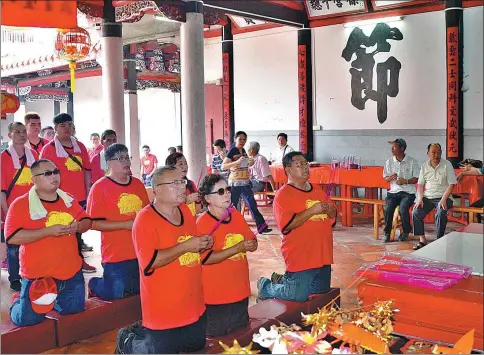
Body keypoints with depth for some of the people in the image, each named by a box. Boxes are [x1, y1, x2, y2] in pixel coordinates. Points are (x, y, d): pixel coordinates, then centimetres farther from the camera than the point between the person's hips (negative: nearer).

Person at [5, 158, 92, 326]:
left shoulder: (68, 199, 5)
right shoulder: (21, 204, -12)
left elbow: (87, 221, 12)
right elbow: (13, 237, -20)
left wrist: (77, 226, -12)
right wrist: (49, 231, -26)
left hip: (71, 272, 5)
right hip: (37, 275, -4)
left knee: (74, 309, 14)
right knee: (28, 319, -2)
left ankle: (49, 299, 43)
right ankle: (18, 302, 33)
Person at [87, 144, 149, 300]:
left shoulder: (138, 184, 8)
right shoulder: (100, 187, -10)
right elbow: (94, 223, -14)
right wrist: (126, 224, -18)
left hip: (141, 253, 6)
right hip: (116, 257, -6)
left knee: (140, 292, 16)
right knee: (115, 296, 3)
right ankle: (94, 284, 33)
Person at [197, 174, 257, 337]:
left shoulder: (237, 215, 5)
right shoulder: (203, 223, -14)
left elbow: (252, 242, 14)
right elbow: (205, 259, -21)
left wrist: (251, 245, -10)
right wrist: (237, 248, -24)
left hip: (241, 293, 6)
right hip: (216, 299, -6)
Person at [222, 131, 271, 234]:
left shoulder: (243, 151, 12)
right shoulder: (232, 151, -8)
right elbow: (223, 166, -16)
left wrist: (250, 163, 6)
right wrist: (237, 162, -26)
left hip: (245, 182, 6)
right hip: (235, 183, -6)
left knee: (252, 204, 2)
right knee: (232, 206, 2)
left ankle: (261, 226, 1)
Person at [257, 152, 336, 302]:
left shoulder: (318, 190, 11)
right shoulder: (283, 194, -12)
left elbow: (333, 214, 18)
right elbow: (287, 224, -22)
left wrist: (329, 210, -6)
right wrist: (312, 210, -24)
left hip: (323, 255, 8)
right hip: (300, 258, -8)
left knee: (322, 291, 20)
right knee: (298, 296, -5)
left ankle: (282, 281, 35)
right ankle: (266, 286, 22)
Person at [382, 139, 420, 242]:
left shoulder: (412, 162, 0)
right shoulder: (389, 162, 9)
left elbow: (417, 178, 0)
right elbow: (385, 178, 12)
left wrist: (406, 181, -17)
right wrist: (391, 177, -12)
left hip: (408, 192, -3)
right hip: (394, 191, 3)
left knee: (403, 209, -27)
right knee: (388, 209, -24)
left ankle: (406, 231, 0)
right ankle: (387, 233, -6)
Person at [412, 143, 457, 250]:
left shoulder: (447, 165, -3)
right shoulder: (424, 166, 8)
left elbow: (451, 184, -6)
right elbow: (420, 185, 10)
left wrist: (443, 199, -18)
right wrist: (419, 199, -6)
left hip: (442, 197, -3)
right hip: (427, 197, 4)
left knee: (440, 214, -32)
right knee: (415, 213, -20)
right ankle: (422, 240, -10)